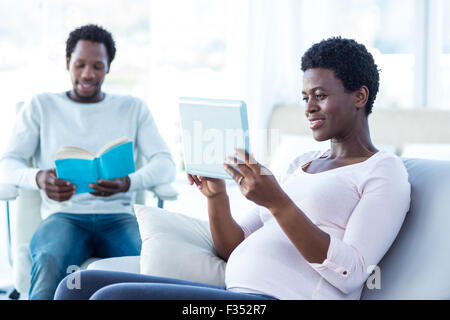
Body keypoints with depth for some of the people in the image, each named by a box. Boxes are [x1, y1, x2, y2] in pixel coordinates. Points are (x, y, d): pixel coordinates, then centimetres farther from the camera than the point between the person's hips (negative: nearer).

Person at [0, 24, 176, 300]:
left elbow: (166, 165, 6)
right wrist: (38, 179, -18)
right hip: (63, 214, -1)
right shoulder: (41, 107, 16)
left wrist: (129, 182, -18)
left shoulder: (134, 109, 17)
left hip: (118, 215, 1)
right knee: (49, 264, -38)